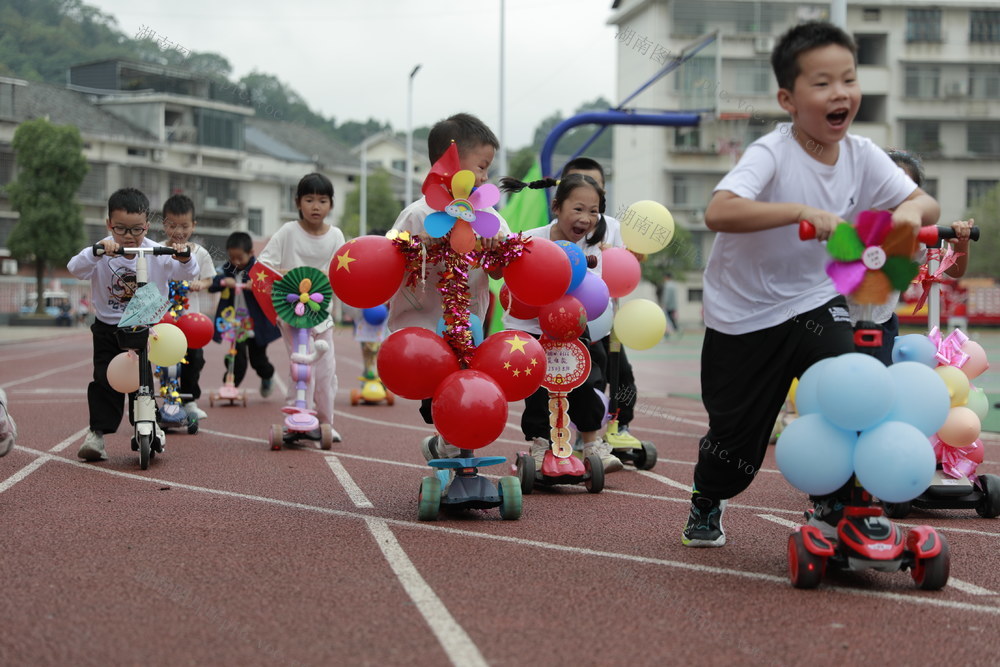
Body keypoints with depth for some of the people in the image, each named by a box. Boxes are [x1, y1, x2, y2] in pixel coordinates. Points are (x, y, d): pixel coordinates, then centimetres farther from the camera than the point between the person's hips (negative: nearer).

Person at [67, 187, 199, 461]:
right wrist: (97, 251, -45)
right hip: (108, 328, -1)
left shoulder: (156, 254, -9)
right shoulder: (104, 252, -12)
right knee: (105, 380, -7)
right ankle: (97, 432, -3)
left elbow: (189, 274, -10)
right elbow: (75, 268, -28)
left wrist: (184, 257, -33)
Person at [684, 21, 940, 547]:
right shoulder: (771, 154, -24)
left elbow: (927, 204, -6)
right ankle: (706, 502, 41)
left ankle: (836, 511, 2)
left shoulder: (861, 155, -7)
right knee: (735, 439, 7)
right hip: (742, 314, -4)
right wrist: (803, 212, -48)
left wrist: (912, 211, -30)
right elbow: (718, 211, -40)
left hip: (815, 301, 4)